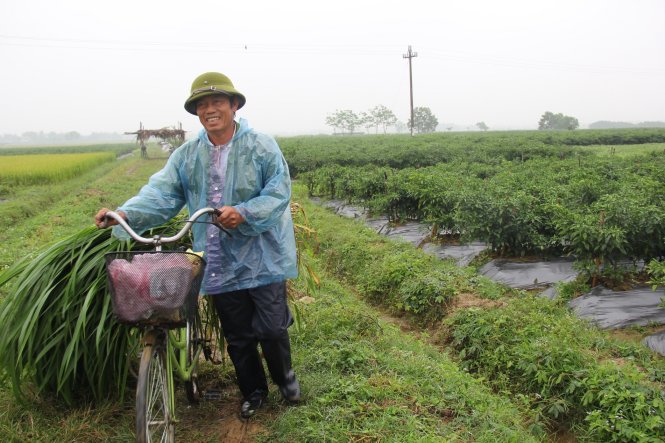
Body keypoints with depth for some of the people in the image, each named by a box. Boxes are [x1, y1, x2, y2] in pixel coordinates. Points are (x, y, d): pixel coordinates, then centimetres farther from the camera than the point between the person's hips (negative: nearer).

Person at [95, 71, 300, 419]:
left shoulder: (261, 146, -6)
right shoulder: (186, 155, 5)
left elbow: (279, 192, -12)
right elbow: (161, 193, -4)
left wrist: (244, 213, -28)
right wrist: (126, 213, -21)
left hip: (261, 258, -3)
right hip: (220, 264, 3)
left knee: (271, 328, 3)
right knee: (237, 335, 14)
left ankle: (284, 376, 34)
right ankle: (253, 391, 36)